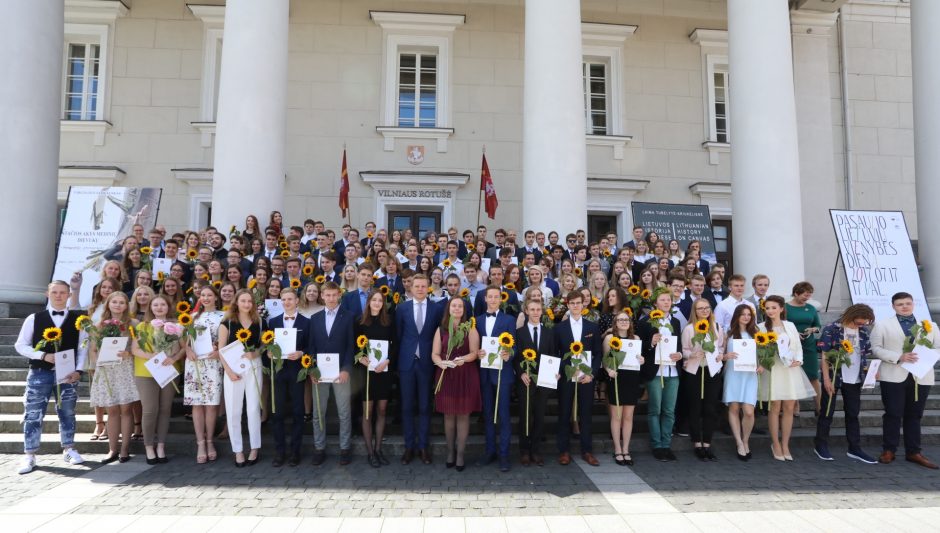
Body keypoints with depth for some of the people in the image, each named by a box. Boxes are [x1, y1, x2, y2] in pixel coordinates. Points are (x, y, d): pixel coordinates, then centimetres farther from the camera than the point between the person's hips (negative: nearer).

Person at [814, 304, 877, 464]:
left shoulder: (863, 331, 7)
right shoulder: (831, 330, -10)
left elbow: (866, 354, 13)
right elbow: (825, 356, -11)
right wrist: (827, 379, -15)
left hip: (855, 380, 5)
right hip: (834, 378, -5)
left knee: (853, 414, 11)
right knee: (827, 412, 4)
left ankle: (855, 449, 21)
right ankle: (820, 445, 15)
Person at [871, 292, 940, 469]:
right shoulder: (882, 325, 5)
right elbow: (876, 348, -2)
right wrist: (899, 357, -16)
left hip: (921, 377, 3)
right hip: (894, 376, -3)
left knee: (914, 415, 9)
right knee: (893, 414, 0)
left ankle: (913, 452, 17)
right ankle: (888, 450, 8)